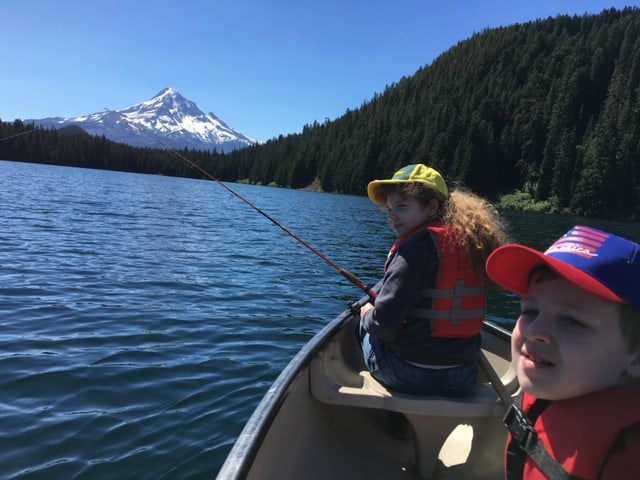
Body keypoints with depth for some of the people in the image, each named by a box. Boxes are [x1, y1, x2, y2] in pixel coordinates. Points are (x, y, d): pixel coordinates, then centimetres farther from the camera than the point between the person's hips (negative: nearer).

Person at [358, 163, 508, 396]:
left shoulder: (416, 246, -19)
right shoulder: (470, 244, 1)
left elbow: (383, 324, -21)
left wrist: (367, 315, 2)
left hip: (409, 377, -6)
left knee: (365, 322, 20)